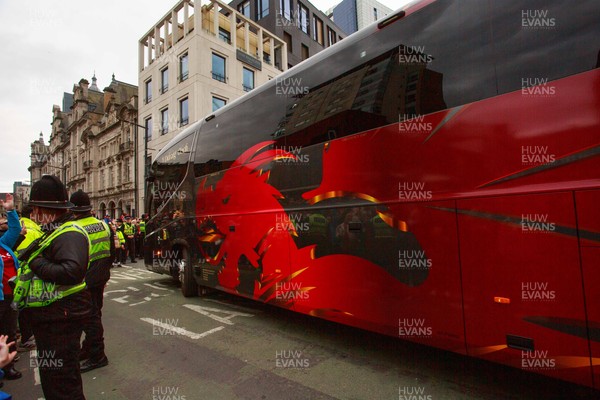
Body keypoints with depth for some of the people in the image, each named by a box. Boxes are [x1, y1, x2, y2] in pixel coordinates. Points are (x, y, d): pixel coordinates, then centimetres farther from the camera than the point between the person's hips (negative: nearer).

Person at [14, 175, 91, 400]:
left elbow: (73, 271, -35)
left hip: (61, 319, -11)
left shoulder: (69, 234, -22)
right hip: (49, 316, 11)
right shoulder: (54, 232, 14)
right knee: (50, 376, 27)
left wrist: (38, 264, -23)